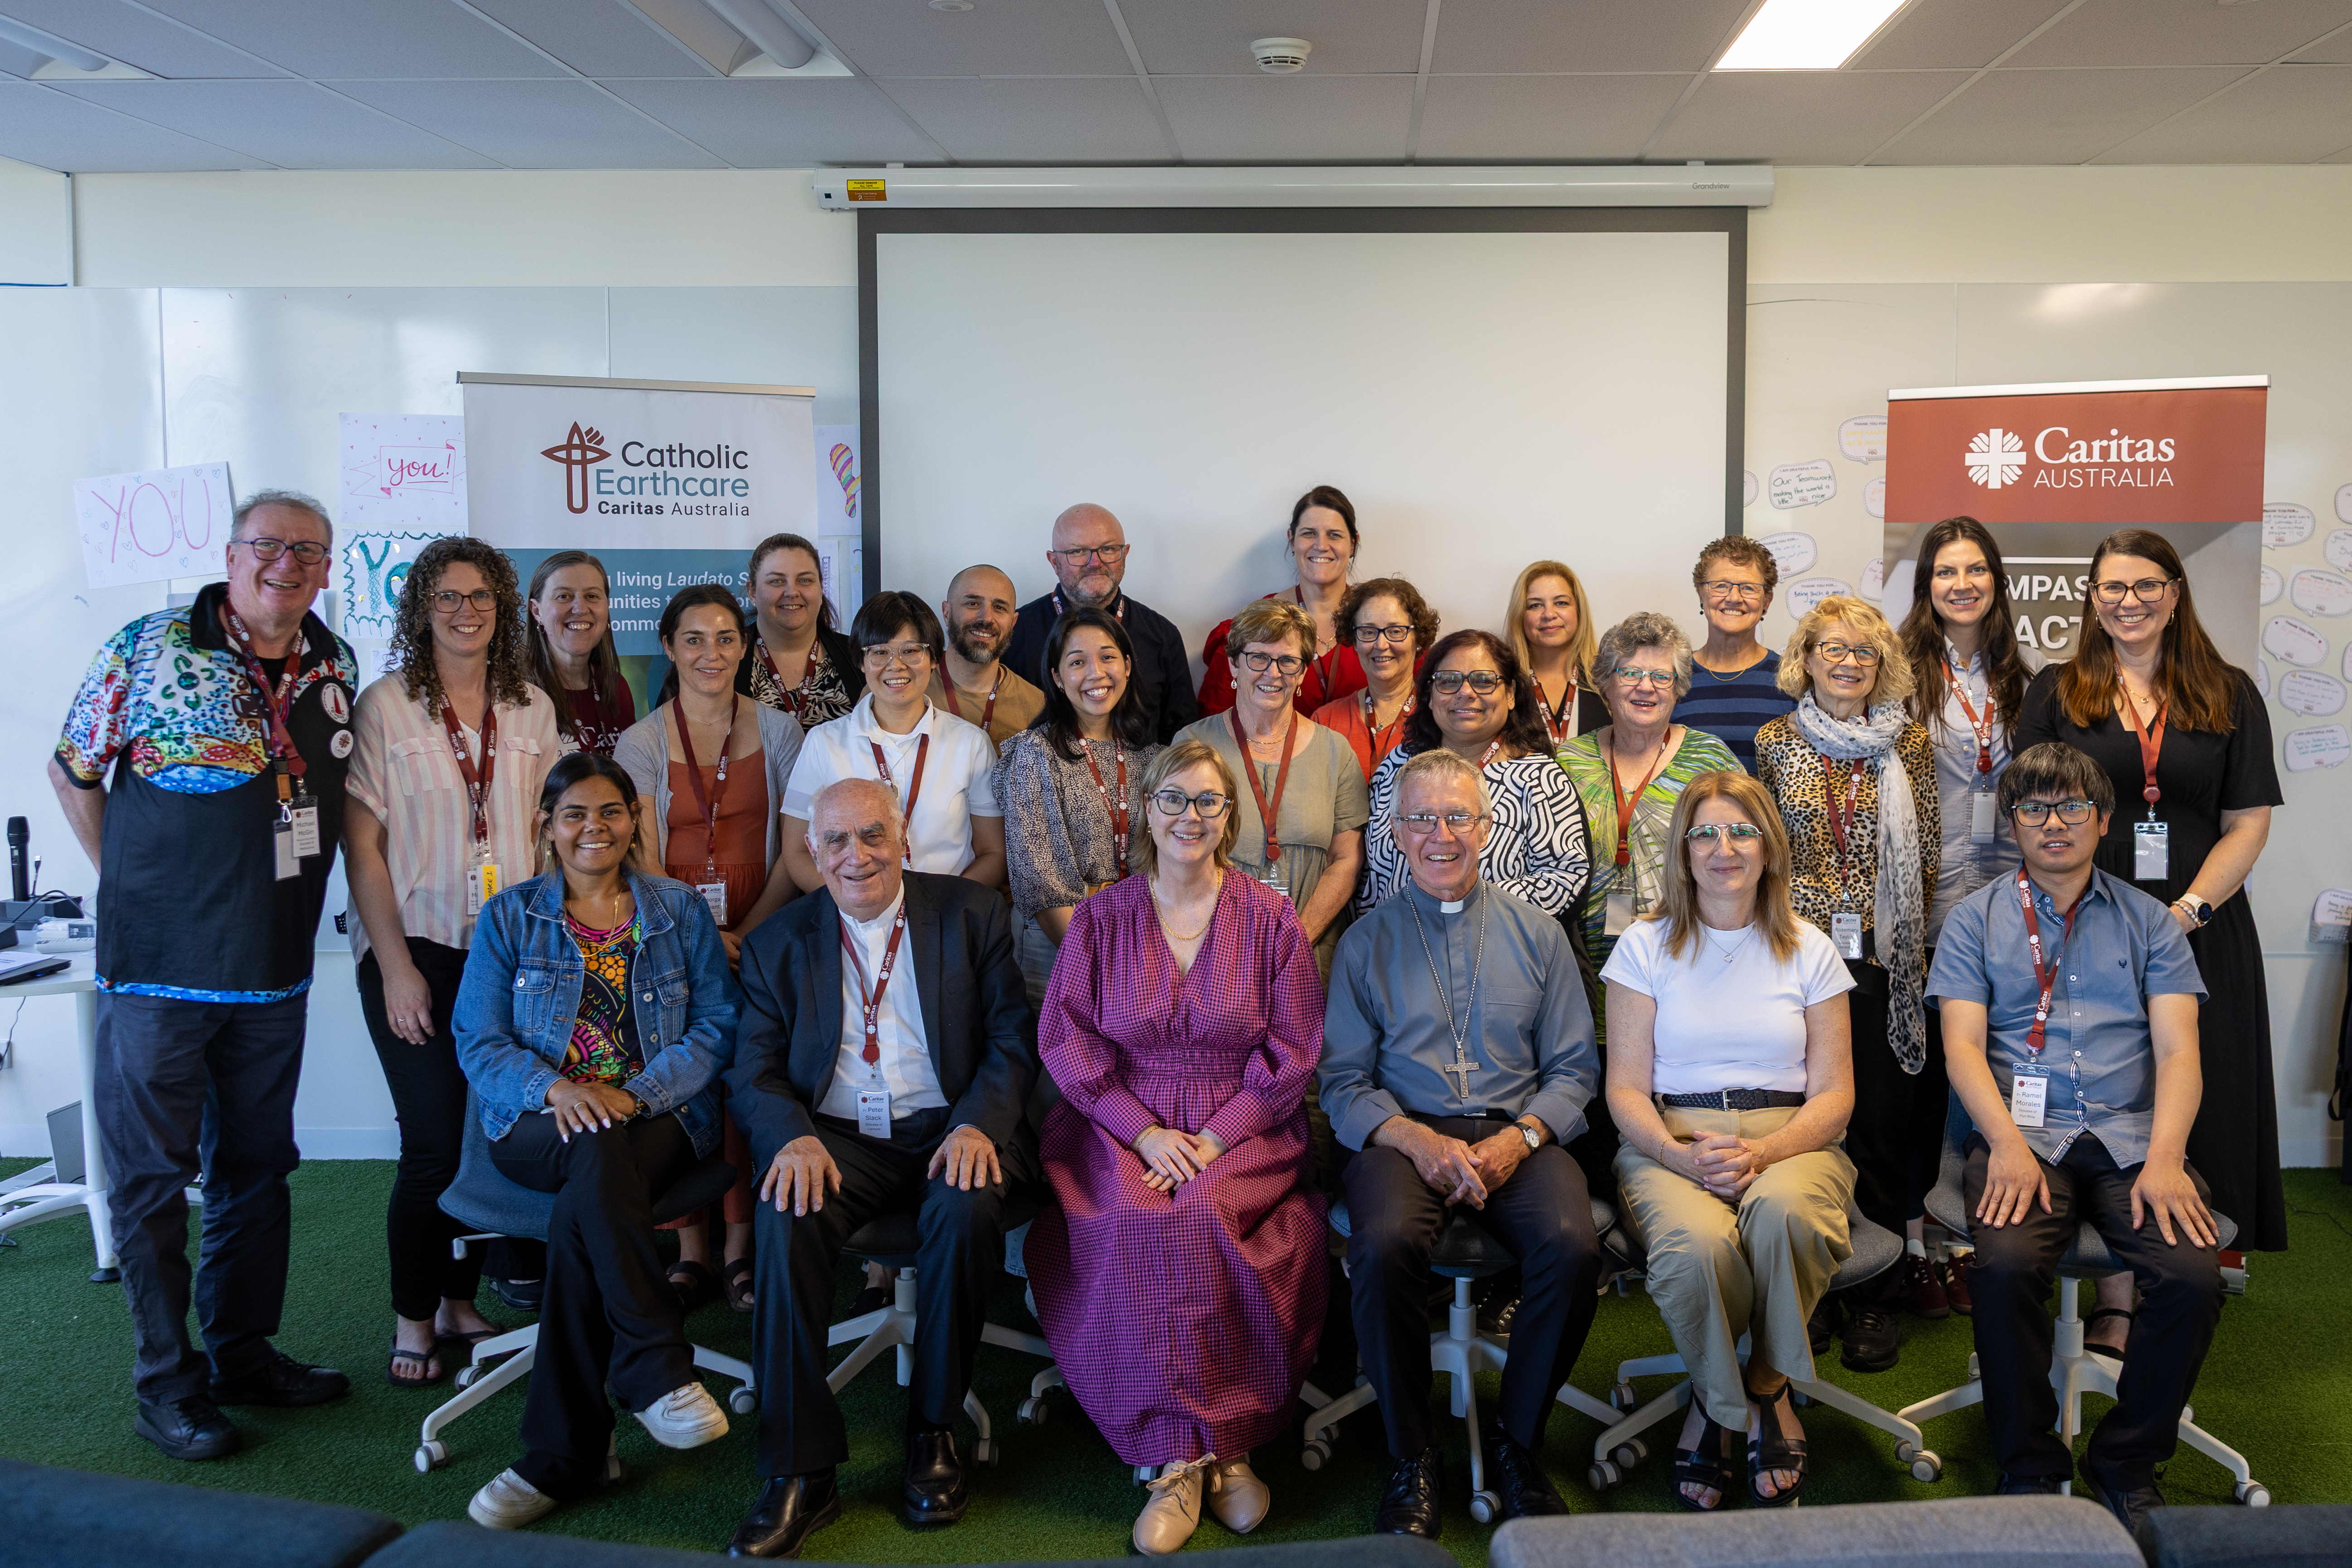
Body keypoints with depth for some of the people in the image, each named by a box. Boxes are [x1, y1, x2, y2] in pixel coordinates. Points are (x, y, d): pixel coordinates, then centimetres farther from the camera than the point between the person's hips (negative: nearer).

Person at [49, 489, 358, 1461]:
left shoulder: (334, 666, 6)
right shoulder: (149, 648, -9)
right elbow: (72, 770, 0)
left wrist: (282, 901, 10)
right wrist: (131, 888, -1)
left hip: (274, 969, 5)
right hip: (161, 967, -5)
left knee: (256, 1166, 14)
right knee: (152, 1173, 4)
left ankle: (242, 1353, 29)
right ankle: (166, 1383, 15)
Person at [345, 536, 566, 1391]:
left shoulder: (532, 710, 8)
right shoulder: (384, 706, -3)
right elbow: (363, 847, -5)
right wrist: (395, 967, -10)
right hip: (417, 951, -3)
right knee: (435, 1144, -4)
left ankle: (462, 1301, 22)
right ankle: (414, 1319, 14)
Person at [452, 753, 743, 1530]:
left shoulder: (681, 910, 12)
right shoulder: (508, 917, 12)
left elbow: (717, 1025, 4)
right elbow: (479, 1041, 4)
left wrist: (636, 1092, -14)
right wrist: (555, 1087, -17)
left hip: (659, 1114, 0)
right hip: (540, 1123, 0)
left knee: (578, 1216, -33)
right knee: (598, 1151, -37)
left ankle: (561, 1452, -23)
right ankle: (659, 1370, -35)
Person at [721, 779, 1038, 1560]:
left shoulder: (972, 914, 6)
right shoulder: (779, 943, 10)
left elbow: (1013, 1042, 2)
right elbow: (754, 1072, 5)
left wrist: (977, 1125, -17)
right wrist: (793, 1138, -17)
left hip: (944, 1129, -1)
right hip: (835, 1139, 1)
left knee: (967, 1210, -33)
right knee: (787, 1219, -30)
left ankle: (934, 1430, -9)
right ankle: (799, 1472, -20)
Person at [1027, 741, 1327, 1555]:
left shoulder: (1270, 919, 5)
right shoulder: (1100, 918, 8)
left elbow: (1293, 1053, 2)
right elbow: (1067, 1039, 3)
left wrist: (1215, 1138, -11)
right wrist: (1144, 1130, -10)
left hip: (1243, 1131, -1)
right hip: (1124, 1128, 1)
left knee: (1197, 1216, -31)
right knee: (1135, 1224, -30)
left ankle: (1184, 1459, -15)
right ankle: (1213, 1450, -18)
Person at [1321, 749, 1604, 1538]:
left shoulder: (1537, 932, 13)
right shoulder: (1367, 941, 10)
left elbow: (1574, 1068, 9)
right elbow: (1343, 1082, 5)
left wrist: (1519, 1138, -10)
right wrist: (1417, 1139, -14)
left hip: (1518, 1134, 1)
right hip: (1403, 1133, -1)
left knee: (1573, 1245, -29)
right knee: (1384, 1245, -33)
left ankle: (1518, 1442, -4)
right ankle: (1412, 1456, -11)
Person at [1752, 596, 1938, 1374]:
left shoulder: (1909, 742, 8)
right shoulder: (1777, 742, 7)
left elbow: (1927, 852, 11)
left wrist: (1902, 927, 3)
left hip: (1885, 960, 0)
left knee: (1881, 1126, 2)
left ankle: (1875, 1297, 13)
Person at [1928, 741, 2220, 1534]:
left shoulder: (2149, 921, 15)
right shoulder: (1977, 918, 12)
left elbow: (2179, 1050, 4)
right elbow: (1963, 1044, 2)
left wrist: (2164, 1158, -13)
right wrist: (2008, 1145, -15)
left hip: (2131, 1137, 1)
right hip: (2023, 1135, -1)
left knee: (2195, 1274, -26)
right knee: (2005, 1266, -30)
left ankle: (2128, 1462, -1)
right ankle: (2029, 1467, -7)